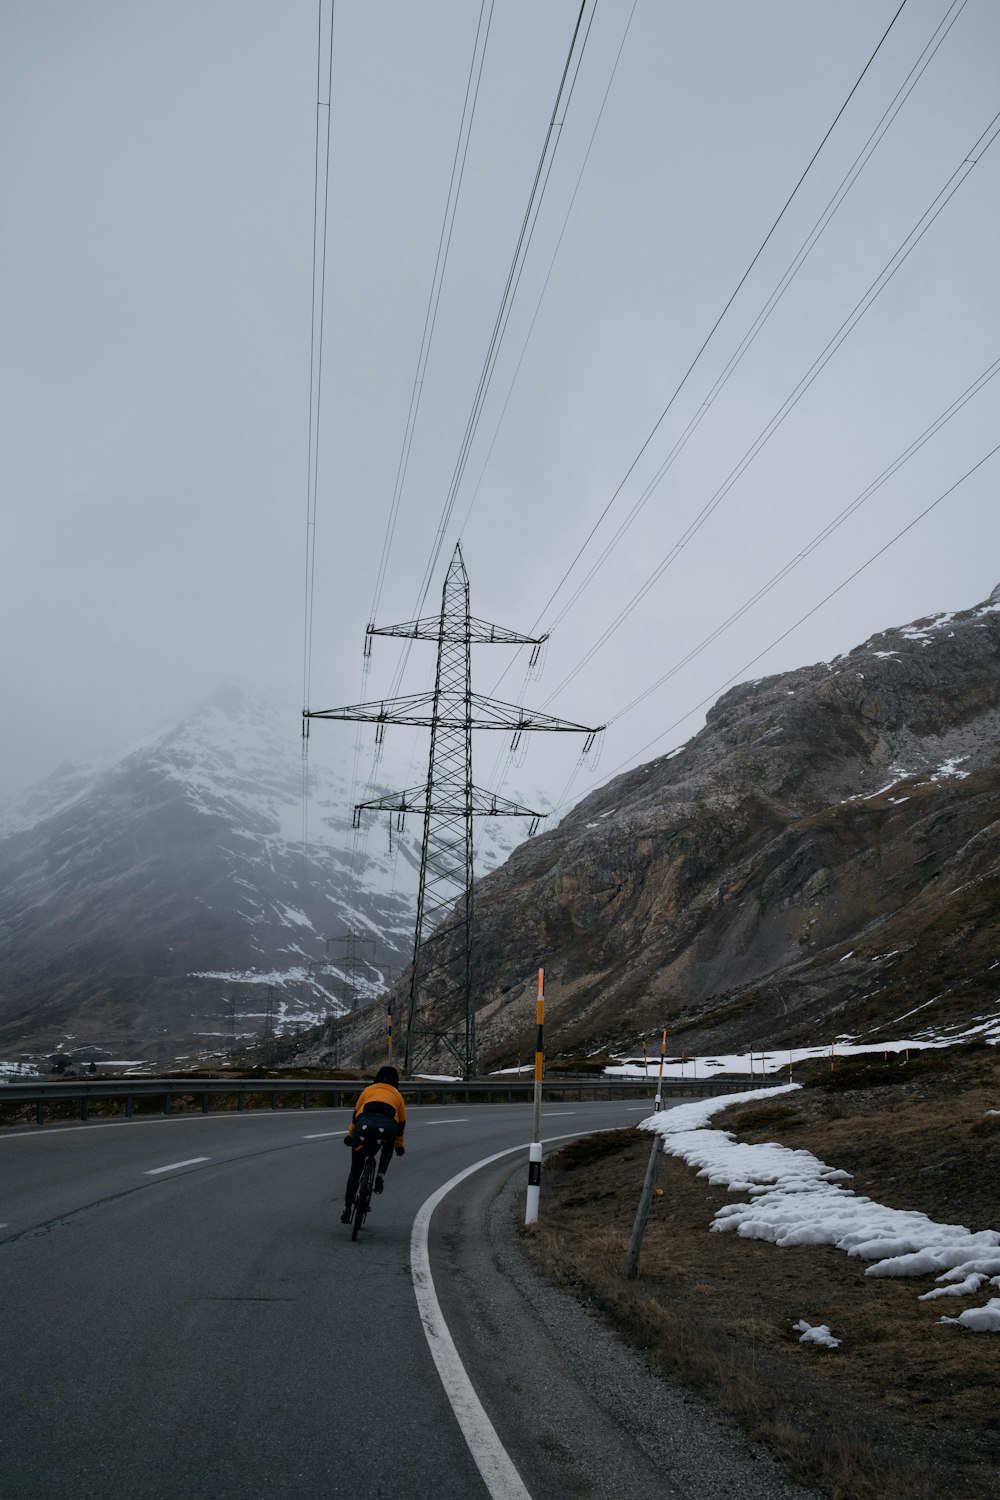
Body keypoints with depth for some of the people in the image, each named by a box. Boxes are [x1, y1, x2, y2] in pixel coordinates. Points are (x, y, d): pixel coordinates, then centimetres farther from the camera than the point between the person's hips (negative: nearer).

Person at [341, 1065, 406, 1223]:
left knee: (355, 1169, 14)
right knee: (388, 1148, 36)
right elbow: (401, 1123, 35)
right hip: (388, 1125, 0)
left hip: (365, 1123, 0)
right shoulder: (397, 1095, 31)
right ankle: (381, 1175, 14)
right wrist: (399, 1145, 48)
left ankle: (347, 1209, 17)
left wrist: (350, 1135, 44)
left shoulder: (368, 1090, 32)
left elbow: (356, 1114, 32)